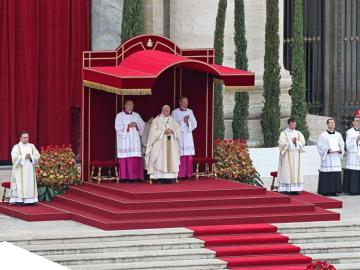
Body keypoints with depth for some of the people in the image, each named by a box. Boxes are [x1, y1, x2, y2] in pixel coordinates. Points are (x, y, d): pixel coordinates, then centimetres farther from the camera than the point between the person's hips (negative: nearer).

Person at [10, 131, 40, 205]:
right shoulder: (16, 147, 0)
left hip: (30, 169, 4)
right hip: (20, 170, -4)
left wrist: (31, 157, -12)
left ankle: (29, 200, 1)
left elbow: (37, 155, 6)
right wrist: (24, 157, -18)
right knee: (20, 184, -10)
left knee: (30, 184, 0)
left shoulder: (32, 146, 13)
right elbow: (15, 157, -12)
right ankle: (19, 200, -12)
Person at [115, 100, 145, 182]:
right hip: (124, 140, -4)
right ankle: (125, 177, -10)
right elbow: (118, 127, -6)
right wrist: (128, 126, -14)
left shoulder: (136, 115, 15)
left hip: (135, 140, 4)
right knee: (125, 158, -10)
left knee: (136, 159, -4)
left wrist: (136, 125, -9)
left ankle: (135, 176, -3)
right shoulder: (120, 115, 3)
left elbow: (142, 124, 10)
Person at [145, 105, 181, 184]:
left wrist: (172, 131, -11)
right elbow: (154, 131, -6)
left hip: (171, 144, 4)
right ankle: (160, 178, -12)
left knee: (171, 159, -4)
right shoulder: (157, 120, 3)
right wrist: (164, 132, -15)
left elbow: (178, 130, 9)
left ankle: (170, 177, -3)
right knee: (161, 160, -11)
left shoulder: (172, 120, 15)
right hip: (160, 144, -4)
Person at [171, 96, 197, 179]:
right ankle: (180, 174, -7)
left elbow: (194, 124, 9)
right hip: (179, 136, -4)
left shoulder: (190, 112, 14)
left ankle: (188, 174, 4)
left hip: (188, 136, 4)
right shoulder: (175, 112, 1)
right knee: (180, 156, -9)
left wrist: (188, 122, -9)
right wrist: (182, 121, -14)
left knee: (189, 156, 0)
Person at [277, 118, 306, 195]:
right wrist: (291, 141, -13)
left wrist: (296, 142, -11)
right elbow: (282, 144, -10)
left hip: (296, 155, 4)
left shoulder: (298, 133, 11)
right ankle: (286, 189, -9)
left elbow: (302, 143, 6)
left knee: (296, 171, 1)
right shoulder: (284, 133, 0)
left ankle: (295, 189, 2)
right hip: (287, 156, -4)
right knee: (287, 171, -7)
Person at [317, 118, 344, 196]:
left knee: (336, 175, -1)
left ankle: (334, 190, 4)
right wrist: (328, 150, -16)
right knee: (326, 175, -8)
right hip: (327, 158, -4)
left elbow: (342, 144, 16)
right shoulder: (323, 135, -1)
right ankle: (325, 190, -4)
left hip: (336, 157, 4)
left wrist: (340, 149, -4)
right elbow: (320, 146, -4)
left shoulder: (338, 135, 12)